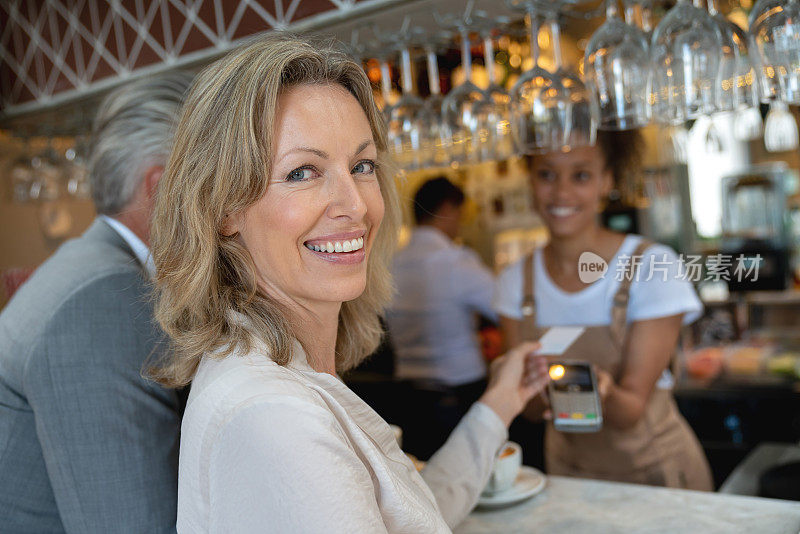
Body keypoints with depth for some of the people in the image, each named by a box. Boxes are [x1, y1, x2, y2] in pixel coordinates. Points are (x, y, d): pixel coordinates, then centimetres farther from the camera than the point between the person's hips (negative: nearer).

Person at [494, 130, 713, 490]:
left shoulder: (654, 267, -13)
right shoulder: (516, 282, -4)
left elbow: (634, 409, -14)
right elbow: (532, 408, -5)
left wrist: (604, 394, -34)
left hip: (655, 470, -2)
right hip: (568, 471, 2)